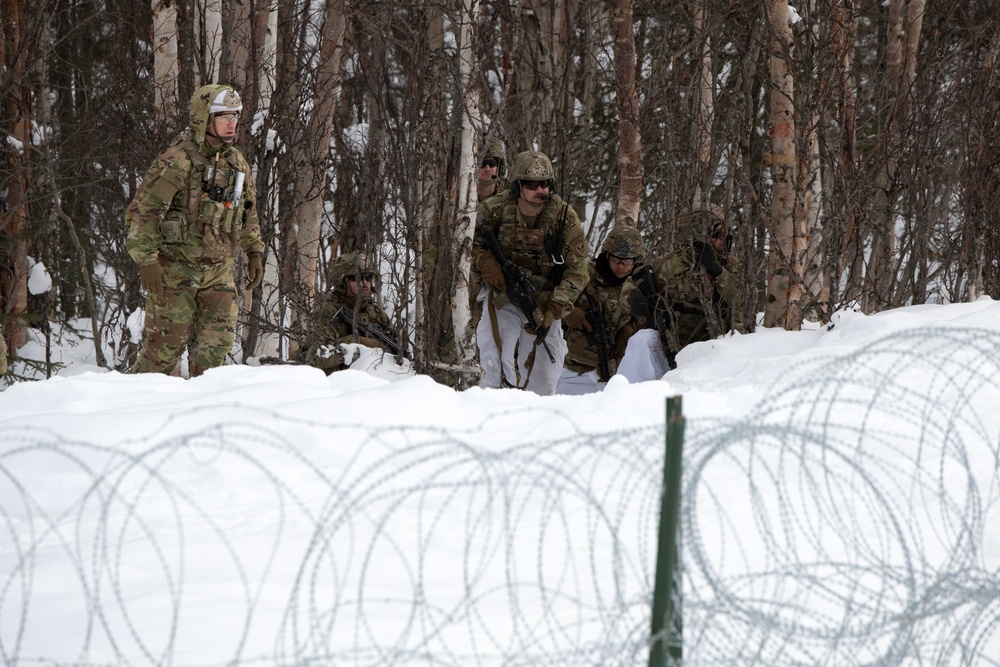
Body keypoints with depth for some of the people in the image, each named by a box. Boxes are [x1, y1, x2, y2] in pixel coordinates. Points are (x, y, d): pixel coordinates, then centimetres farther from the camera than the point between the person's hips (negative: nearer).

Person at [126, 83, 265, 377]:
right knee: (166, 342, -3)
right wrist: (146, 260, -22)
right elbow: (142, 212, -17)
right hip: (175, 267, -6)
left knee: (218, 340, 2)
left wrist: (254, 252, 18)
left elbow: (248, 211, 23)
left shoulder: (236, 162, 9)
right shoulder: (177, 162, -15)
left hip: (218, 269, 6)